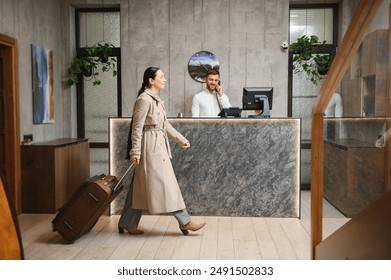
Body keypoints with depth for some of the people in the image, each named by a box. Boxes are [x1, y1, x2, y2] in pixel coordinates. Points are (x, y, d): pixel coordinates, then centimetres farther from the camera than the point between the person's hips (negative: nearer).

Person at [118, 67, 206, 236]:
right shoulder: (144, 99, -14)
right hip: (151, 146, -10)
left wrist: (181, 139, 20)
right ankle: (184, 221, 8)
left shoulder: (156, 99, 15)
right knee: (165, 183, -2)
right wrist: (135, 152, -16)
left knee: (141, 187, 12)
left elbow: (165, 124, 20)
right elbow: (137, 127, -15)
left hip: (158, 146, 10)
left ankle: (126, 223, 21)